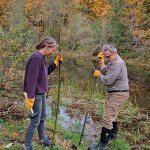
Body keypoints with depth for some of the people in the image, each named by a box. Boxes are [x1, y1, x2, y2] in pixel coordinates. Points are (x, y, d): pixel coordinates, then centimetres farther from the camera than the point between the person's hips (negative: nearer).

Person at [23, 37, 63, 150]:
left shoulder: (41, 57, 8)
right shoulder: (36, 57, -22)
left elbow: (46, 72, 20)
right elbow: (31, 79, -25)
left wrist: (56, 63, 10)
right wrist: (30, 97, -25)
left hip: (42, 93, 9)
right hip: (36, 94, -9)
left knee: (42, 117, 21)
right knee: (35, 121, 1)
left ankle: (42, 138, 39)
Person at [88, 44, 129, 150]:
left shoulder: (118, 63, -21)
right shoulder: (114, 62, 14)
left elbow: (108, 80, -23)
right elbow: (105, 71, 9)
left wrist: (99, 74, -7)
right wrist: (101, 61, -1)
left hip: (118, 94, -11)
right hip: (116, 93, 11)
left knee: (107, 118, -12)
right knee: (112, 115, 27)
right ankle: (113, 134, 48)